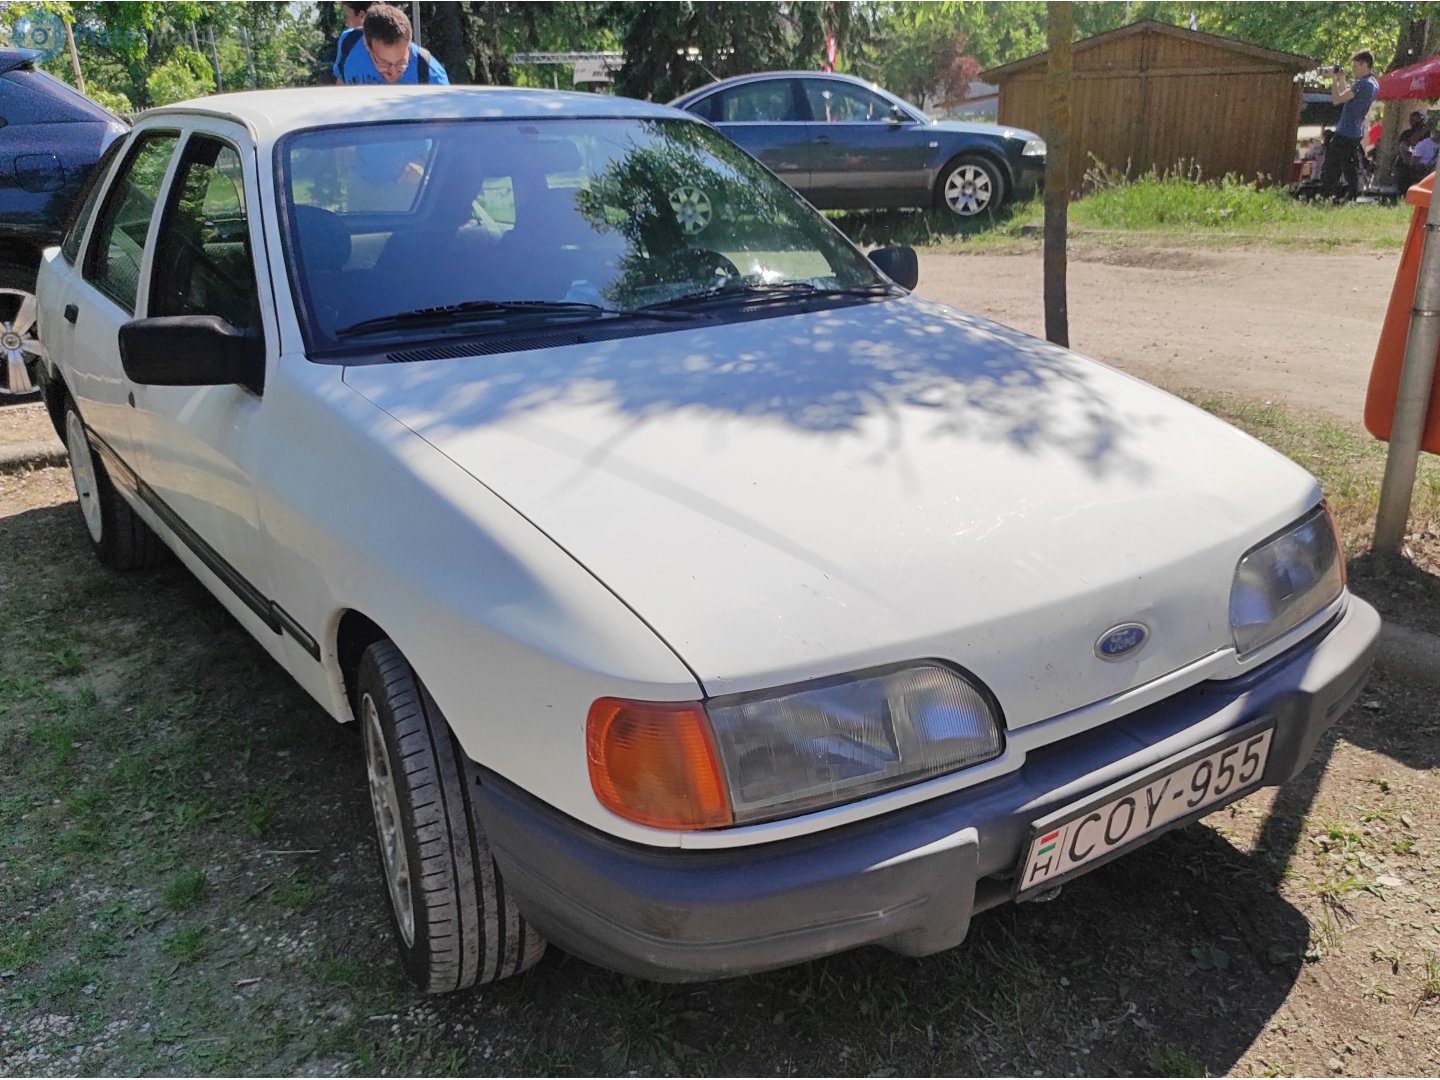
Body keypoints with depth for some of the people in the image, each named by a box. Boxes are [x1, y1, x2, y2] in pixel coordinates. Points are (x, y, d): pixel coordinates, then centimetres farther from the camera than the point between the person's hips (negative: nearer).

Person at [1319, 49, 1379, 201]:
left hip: (1344, 133, -10)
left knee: (1330, 169, -5)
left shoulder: (1363, 84, -18)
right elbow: (1347, 96, 23)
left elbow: (1337, 99, -20)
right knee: (1351, 169, 13)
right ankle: (1352, 198, 13)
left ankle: (1324, 197, -4)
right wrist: (1342, 80, 15)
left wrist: (1334, 80, -8)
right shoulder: (1374, 83, 13)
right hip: (1357, 133, 10)